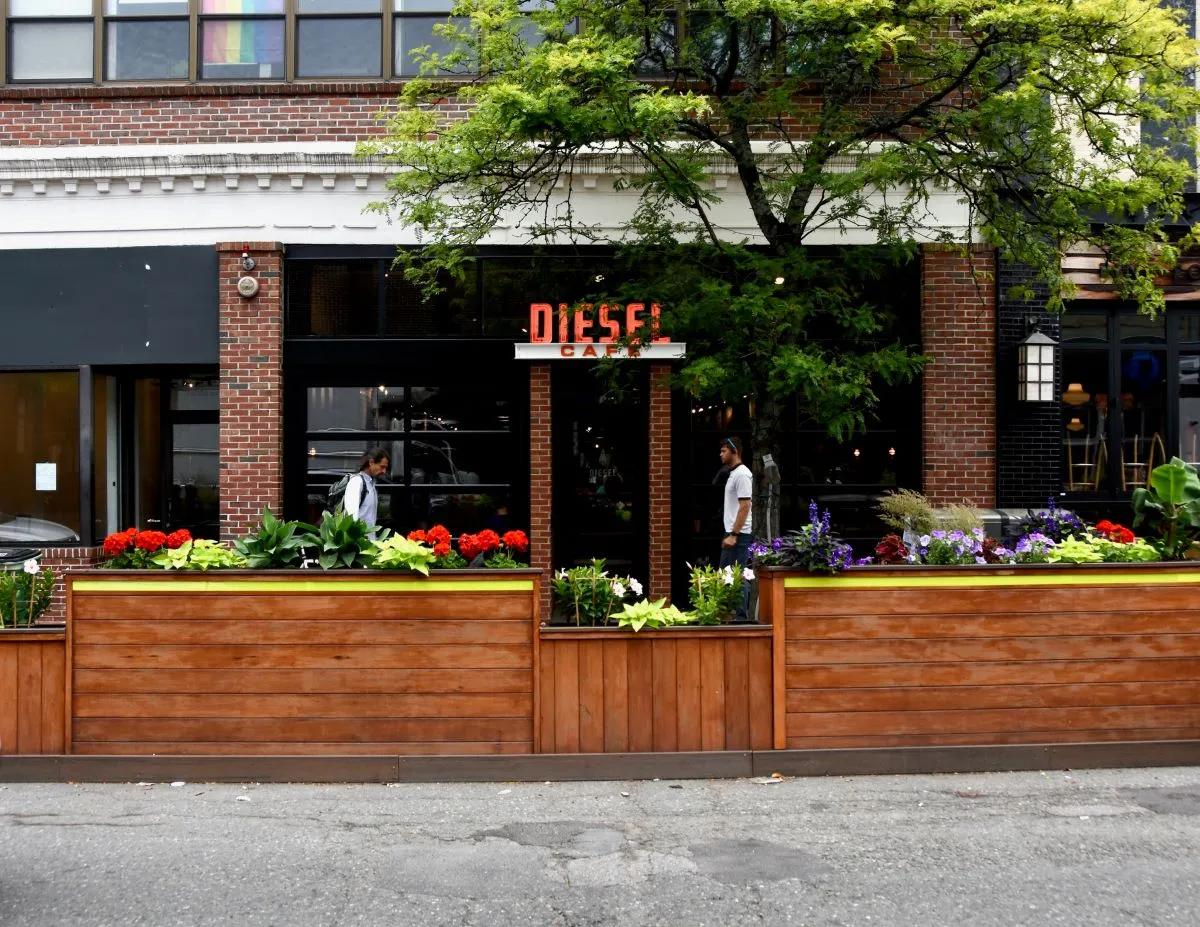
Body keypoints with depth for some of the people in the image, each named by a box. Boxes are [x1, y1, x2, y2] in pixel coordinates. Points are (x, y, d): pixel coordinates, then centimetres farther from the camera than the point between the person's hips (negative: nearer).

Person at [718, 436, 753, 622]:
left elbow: (745, 506, -20)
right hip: (732, 533, 10)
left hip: (739, 535, -10)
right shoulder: (733, 473, 17)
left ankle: (741, 616, -2)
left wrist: (734, 535, -23)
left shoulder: (742, 474, -14)